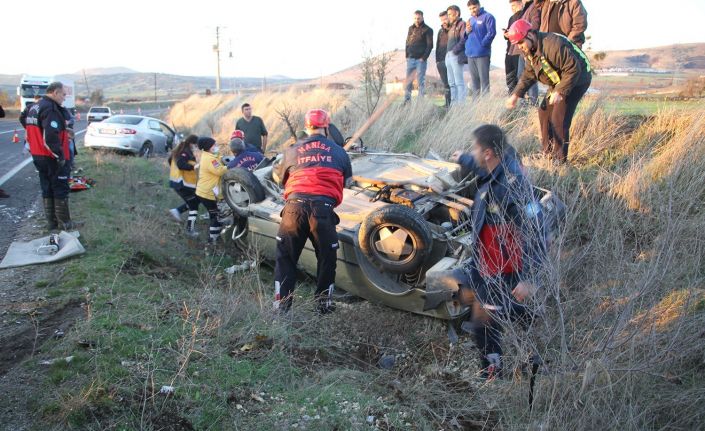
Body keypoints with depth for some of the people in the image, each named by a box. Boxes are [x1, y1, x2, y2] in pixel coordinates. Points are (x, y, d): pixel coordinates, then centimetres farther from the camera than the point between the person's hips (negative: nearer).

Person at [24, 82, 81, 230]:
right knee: (60, 190, -1)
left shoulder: (33, 108, 14)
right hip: (52, 158, -9)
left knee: (47, 189, 14)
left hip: (38, 156, 9)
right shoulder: (51, 109, -19)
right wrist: (60, 156, -21)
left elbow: (34, 133, 19)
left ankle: (51, 222, 19)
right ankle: (65, 223, 4)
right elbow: (50, 137, -27)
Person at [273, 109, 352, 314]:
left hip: (295, 206, 0)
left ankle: (281, 304, 14)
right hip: (323, 209, 0)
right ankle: (324, 303, 26)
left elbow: (281, 179, 24)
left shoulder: (292, 150, 13)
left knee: (285, 257, 14)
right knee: (327, 258, 18)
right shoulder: (339, 152, 13)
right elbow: (347, 181, 21)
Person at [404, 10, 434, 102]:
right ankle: (406, 101, 8)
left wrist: (424, 58, -14)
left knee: (421, 81, -3)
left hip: (421, 59, -5)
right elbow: (407, 42, 16)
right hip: (410, 59, 5)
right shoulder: (411, 28, 14)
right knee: (408, 81, 4)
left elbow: (430, 45, -7)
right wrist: (407, 55, 5)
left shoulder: (427, 30, -1)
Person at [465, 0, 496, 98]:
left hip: (482, 54, -7)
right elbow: (465, 37, 22)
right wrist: (467, 31, 0)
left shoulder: (487, 17, -1)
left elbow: (491, 33, -11)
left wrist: (482, 44, -14)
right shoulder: (470, 19, 20)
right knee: (474, 80, 10)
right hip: (470, 54, 7)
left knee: (484, 79, -8)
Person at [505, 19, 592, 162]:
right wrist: (516, 94, -4)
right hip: (558, 82, 10)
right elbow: (529, 74, 8)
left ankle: (560, 159, -6)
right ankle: (548, 153, 19)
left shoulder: (553, 45, -32)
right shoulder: (530, 50, -1)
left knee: (559, 119, -16)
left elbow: (573, 70, -31)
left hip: (577, 79, -10)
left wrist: (559, 92, -34)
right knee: (544, 112, 9)